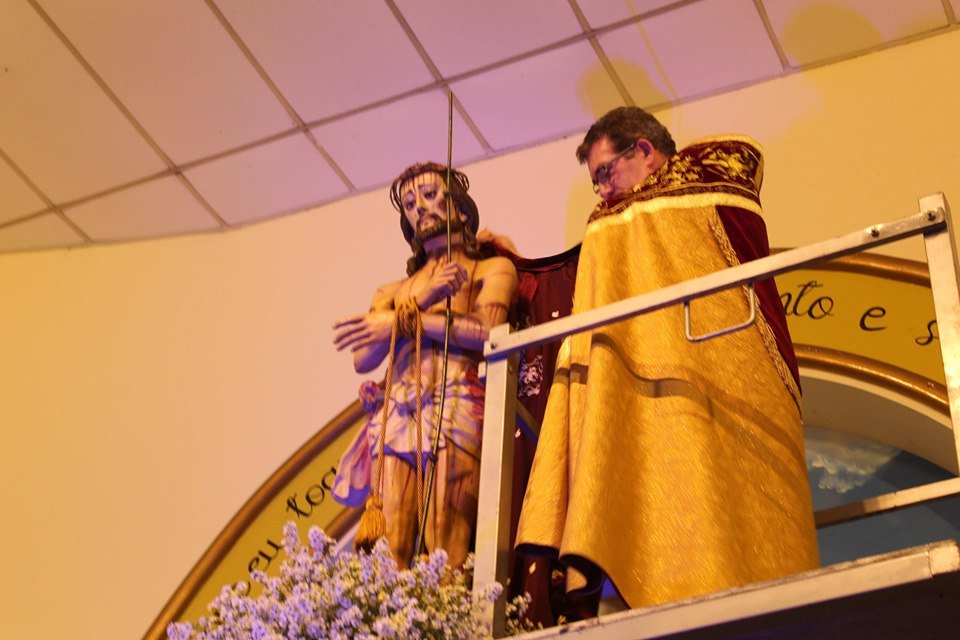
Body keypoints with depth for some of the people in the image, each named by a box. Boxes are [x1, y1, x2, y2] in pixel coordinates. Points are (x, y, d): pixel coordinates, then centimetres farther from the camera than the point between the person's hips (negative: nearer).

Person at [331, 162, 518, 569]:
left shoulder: (492, 270, 18)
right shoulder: (393, 291, 28)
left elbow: (486, 330, -3)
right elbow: (363, 358, 10)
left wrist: (400, 321, -1)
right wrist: (421, 299, -1)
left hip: (455, 411, -4)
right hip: (395, 418, 4)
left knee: (446, 550, -18)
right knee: (391, 553, -12)